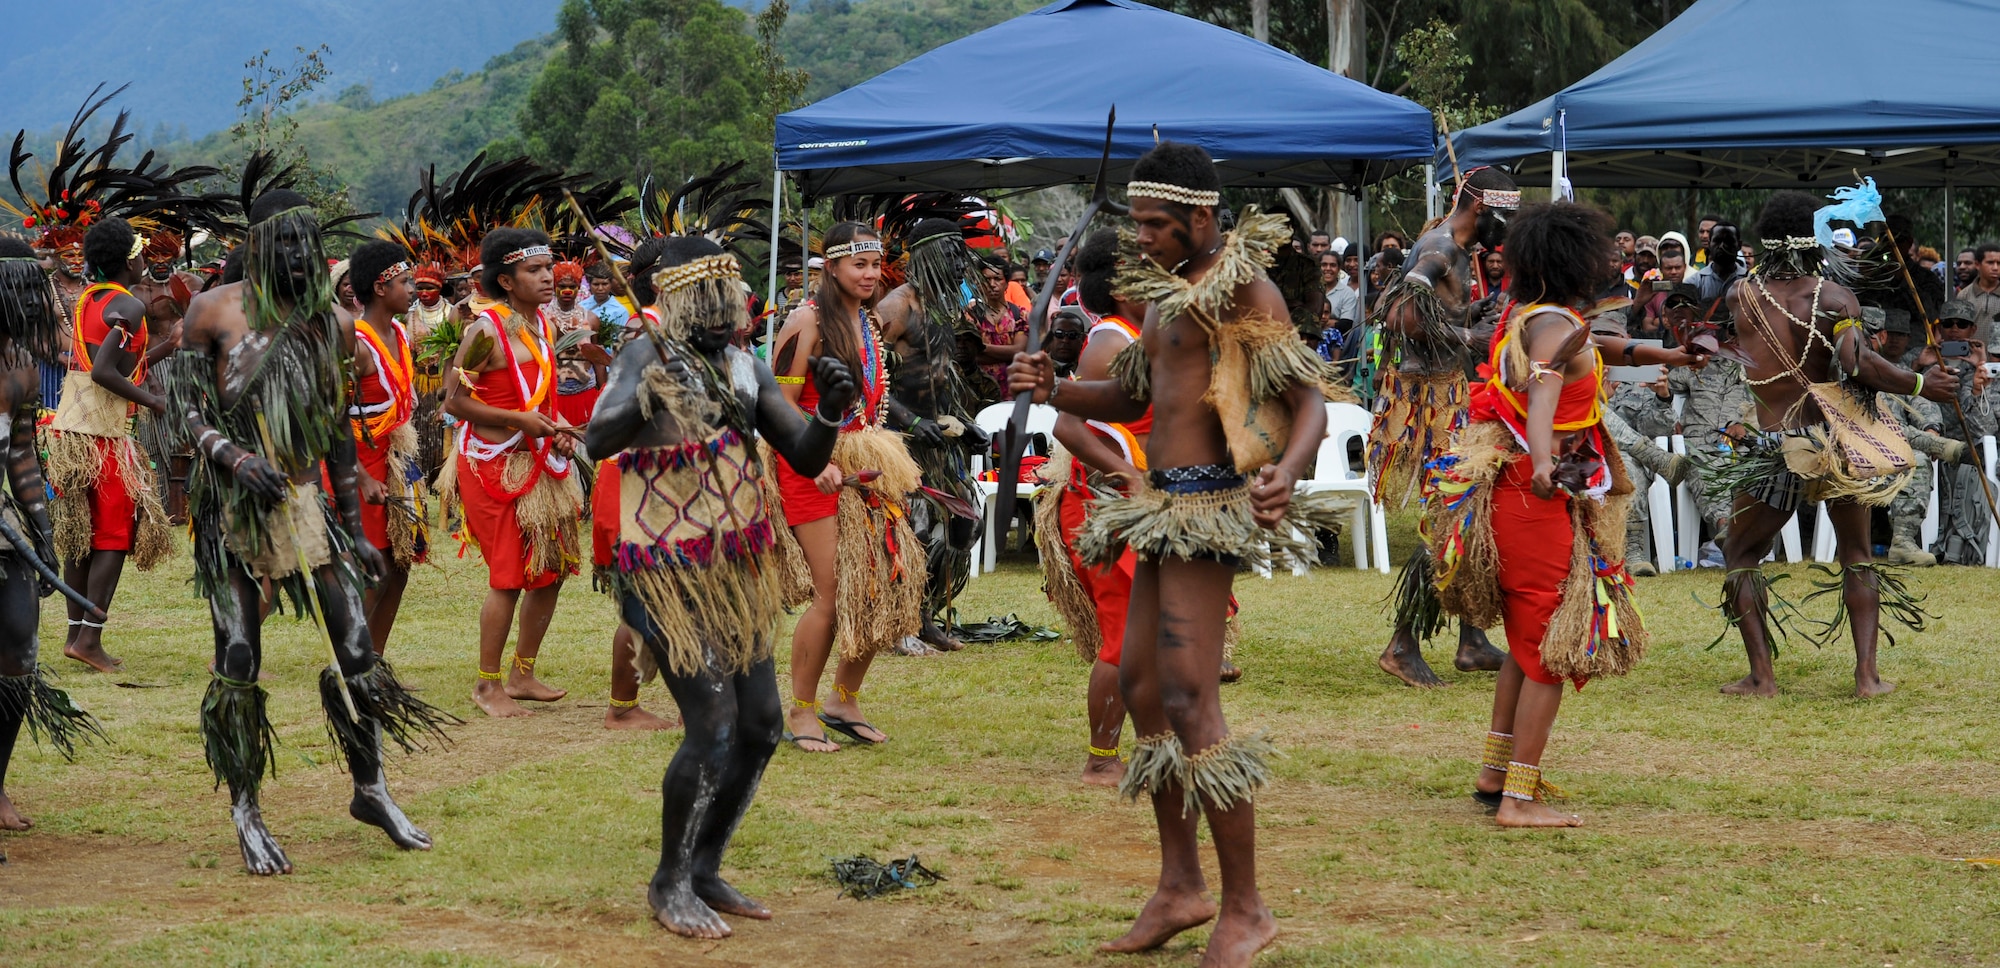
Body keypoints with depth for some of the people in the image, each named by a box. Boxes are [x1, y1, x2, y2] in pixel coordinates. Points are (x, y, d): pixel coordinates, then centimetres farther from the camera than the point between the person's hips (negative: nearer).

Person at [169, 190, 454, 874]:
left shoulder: (331, 324, 7)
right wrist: (235, 457, -21)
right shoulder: (215, 311, -3)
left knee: (356, 649, 1)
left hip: (306, 502, 3)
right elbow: (187, 409, -2)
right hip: (233, 508, -3)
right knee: (238, 662, -3)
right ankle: (245, 811, 11)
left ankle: (370, 790, 17)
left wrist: (355, 530, 14)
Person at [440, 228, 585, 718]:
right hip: (493, 464, -8)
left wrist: (557, 429, 2)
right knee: (508, 574, -6)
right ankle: (487, 684, 8)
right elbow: (454, 401, -16)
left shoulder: (544, 327, 9)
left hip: (540, 460, 8)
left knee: (552, 569, 9)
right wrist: (522, 420, -21)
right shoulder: (486, 330, -15)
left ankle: (522, 674, 24)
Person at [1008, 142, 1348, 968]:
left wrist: (1286, 472, -35)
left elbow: (1311, 400, -15)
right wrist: (1052, 389, 4)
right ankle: (1180, 885, 23)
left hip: (1209, 504, -10)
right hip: (1166, 503, 10)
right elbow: (1130, 398, 23)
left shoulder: (1244, 286, -11)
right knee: (1139, 682, 13)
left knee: (1189, 699, -14)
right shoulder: (1167, 288, 16)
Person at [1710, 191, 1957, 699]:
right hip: (1838, 441, 0)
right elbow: (1856, 362, -20)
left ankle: (1761, 675, 7)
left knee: (1740, 555, 16)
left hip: (1776, 448, 0)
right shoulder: (1836, 298, -7)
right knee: (1857, 557, 18)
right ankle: (1867, 673, 9)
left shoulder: (1742, 297, -2)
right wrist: (1920, 384, -10)